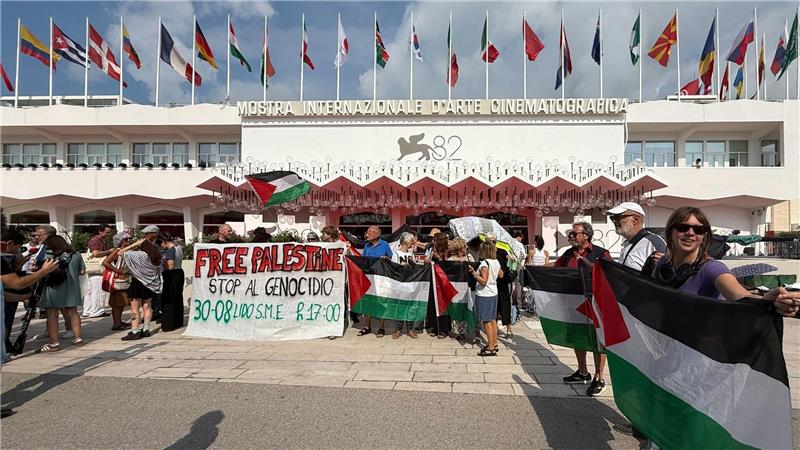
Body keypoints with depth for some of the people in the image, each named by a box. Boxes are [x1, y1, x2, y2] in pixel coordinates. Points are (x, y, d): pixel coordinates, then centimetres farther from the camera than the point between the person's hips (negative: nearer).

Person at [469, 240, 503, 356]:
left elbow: (483, 281, -24)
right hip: (493, 293, 8)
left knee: (487, 321, -2)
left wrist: (473, 273, -30)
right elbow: (501, 275, 18)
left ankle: (490, 348, 3)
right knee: (492, 320, 16)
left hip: (484, 295, -8)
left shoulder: (484, 263, -21)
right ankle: (494, 344, 26)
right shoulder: (496, 262, 3)